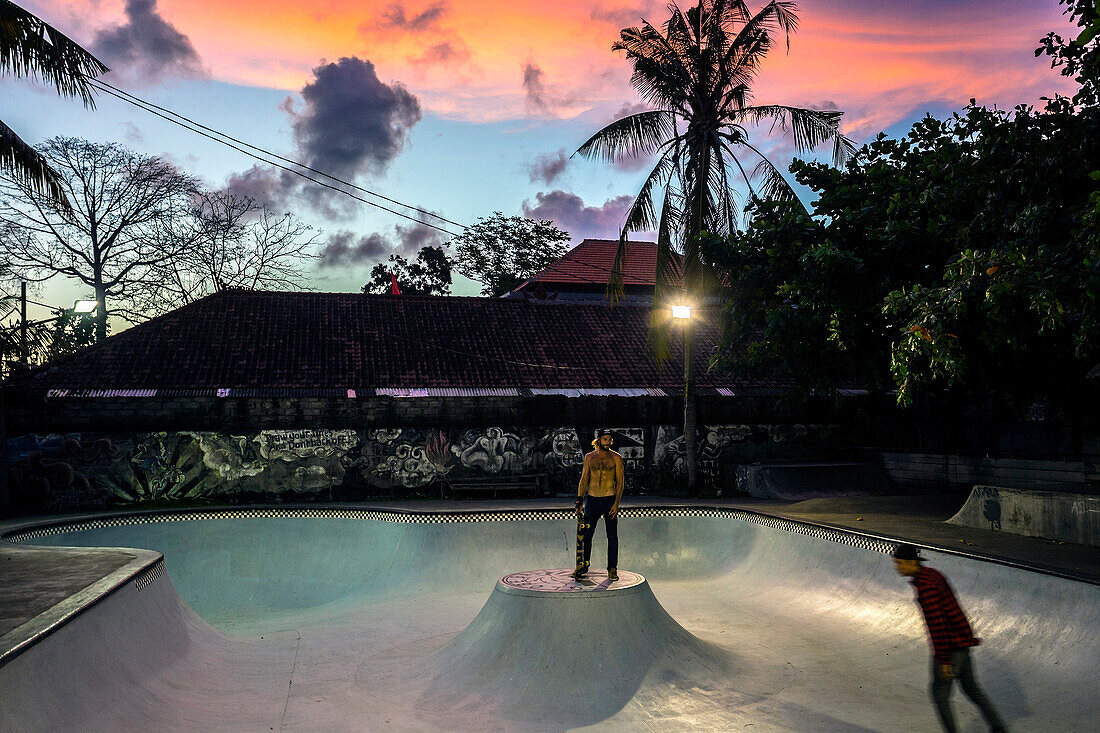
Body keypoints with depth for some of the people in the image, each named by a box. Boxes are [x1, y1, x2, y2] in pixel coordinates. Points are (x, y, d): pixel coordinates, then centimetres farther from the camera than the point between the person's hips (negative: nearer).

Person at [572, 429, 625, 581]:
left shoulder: (616, 458, 1)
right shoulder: (589, 457, 8)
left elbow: (620, 481, -2)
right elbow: (584, 479, 10)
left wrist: (616, 503, -11)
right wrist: (579, 500, 2)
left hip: (609, 500, -2)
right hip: (592, 500, 2)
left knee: (612, 535, 1)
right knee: (586, 533, 4)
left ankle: (612, 569, 10)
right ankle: (583, 566, 19)